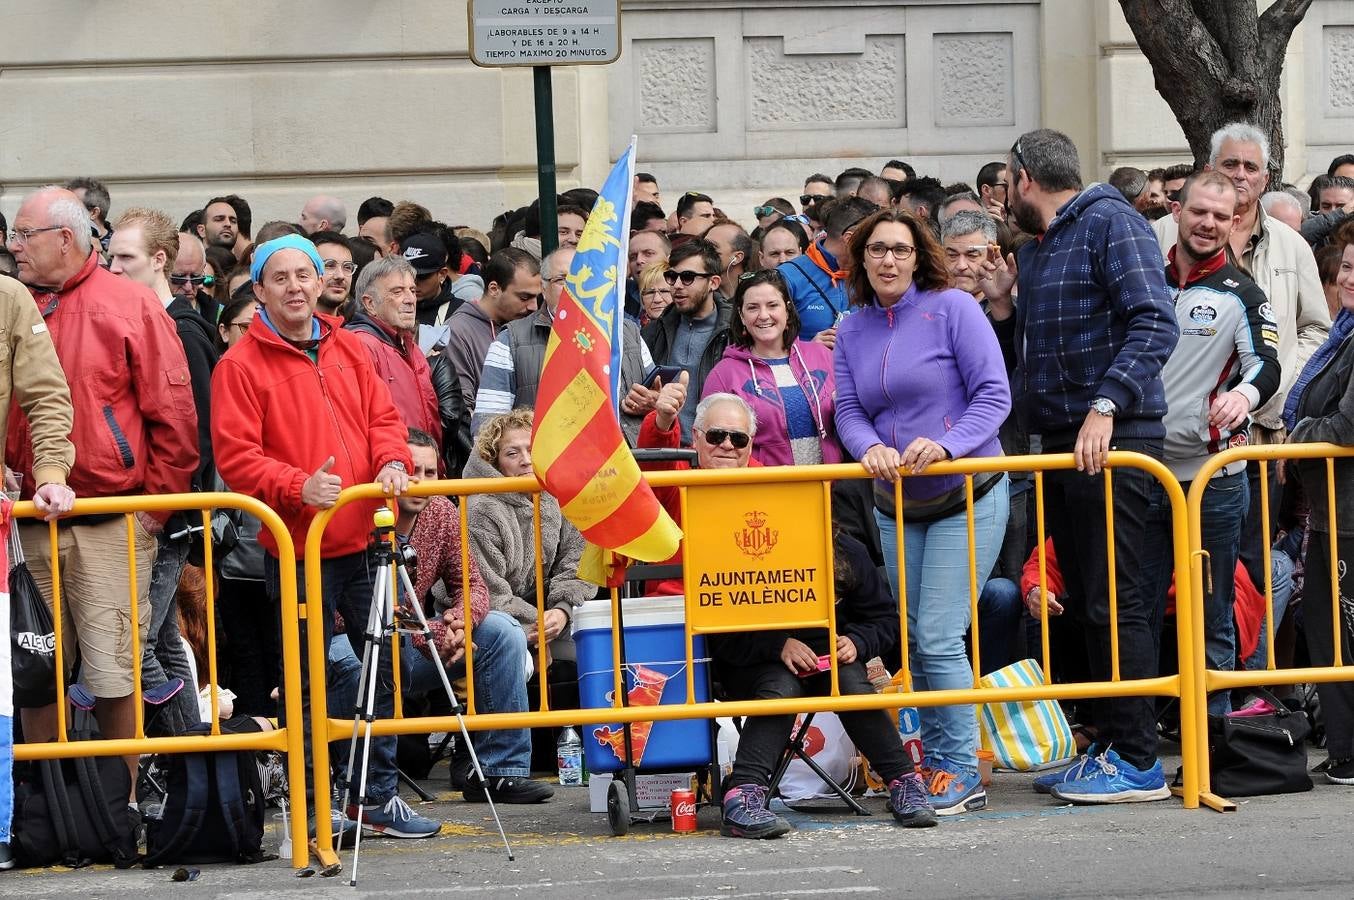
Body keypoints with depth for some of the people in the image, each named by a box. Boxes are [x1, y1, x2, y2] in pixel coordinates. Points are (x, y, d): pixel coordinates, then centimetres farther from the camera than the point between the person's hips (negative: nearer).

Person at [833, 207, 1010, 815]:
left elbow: (993, 394, -13)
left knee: (938, 638, -13)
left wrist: (945, 444, -27)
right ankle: (936, 764, 17)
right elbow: (848, 410, 0)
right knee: (912, 641, 7)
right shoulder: (852, 332, 7)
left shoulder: (952, 308, -9)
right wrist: (870, 448, -22)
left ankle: (963, 775, -5)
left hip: (966, 498, -6)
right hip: (896, 508, 6)